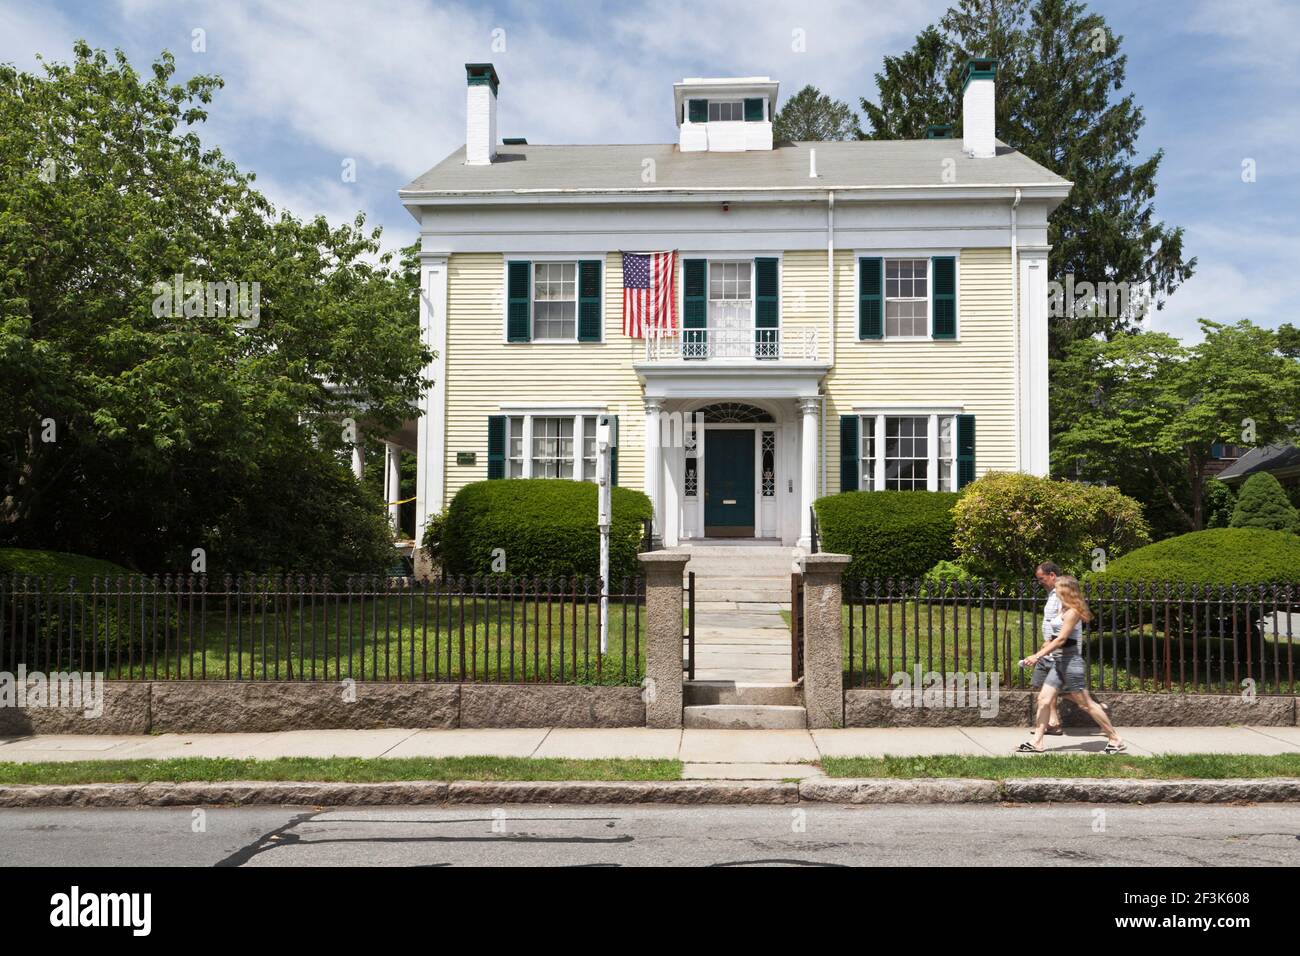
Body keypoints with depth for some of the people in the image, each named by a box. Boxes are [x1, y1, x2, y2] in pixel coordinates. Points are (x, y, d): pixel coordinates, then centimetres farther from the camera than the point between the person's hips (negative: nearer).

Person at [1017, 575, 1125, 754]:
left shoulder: (1072, 612, -15)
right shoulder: (1063, 609, 12)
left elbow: (1061, 640, -20)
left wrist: (1037, 656, -21)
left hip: (1071, 662, -9)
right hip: (1060, 662, 9)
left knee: (1086, 703, -1)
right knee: (1044, 699, 3)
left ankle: (1115, 740, 10)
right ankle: (1037, 742, 4)